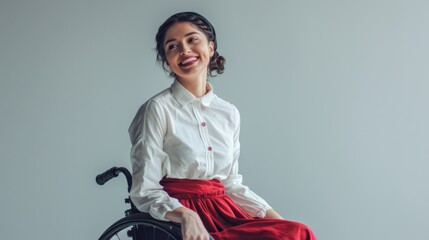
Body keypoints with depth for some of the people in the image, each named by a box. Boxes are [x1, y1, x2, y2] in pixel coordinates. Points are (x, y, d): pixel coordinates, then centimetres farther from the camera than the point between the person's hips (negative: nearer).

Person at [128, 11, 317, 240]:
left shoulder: (229, 113, 12)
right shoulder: (158, 109, -5)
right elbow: (145, 192, -8)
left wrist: (274, 217, 2)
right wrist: (186, 215, -26)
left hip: (223, 211, 6)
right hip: (176, 219, -6)